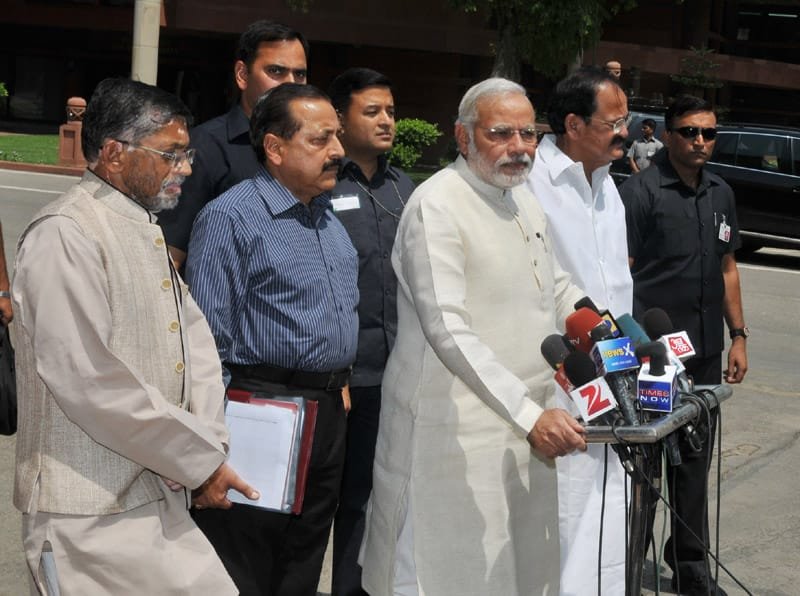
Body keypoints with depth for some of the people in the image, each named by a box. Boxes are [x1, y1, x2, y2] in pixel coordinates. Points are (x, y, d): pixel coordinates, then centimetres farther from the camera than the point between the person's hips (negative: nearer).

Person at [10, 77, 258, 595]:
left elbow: (194, 335, 12)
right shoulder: (65, 234, -14)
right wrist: (199, 459, -15)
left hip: (160, 497, 8)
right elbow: (89, 380, -21)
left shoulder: (146, 231, 17)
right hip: (95, 514, -8)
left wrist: (206, 438, -5)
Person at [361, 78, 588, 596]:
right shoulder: (438, 206, -15)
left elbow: (558, 288, 25)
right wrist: (530, 415, -27)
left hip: (528, 424, 8)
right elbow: (449, 331, -22)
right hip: (457, 433, -8)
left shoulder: (525, 200, 13)